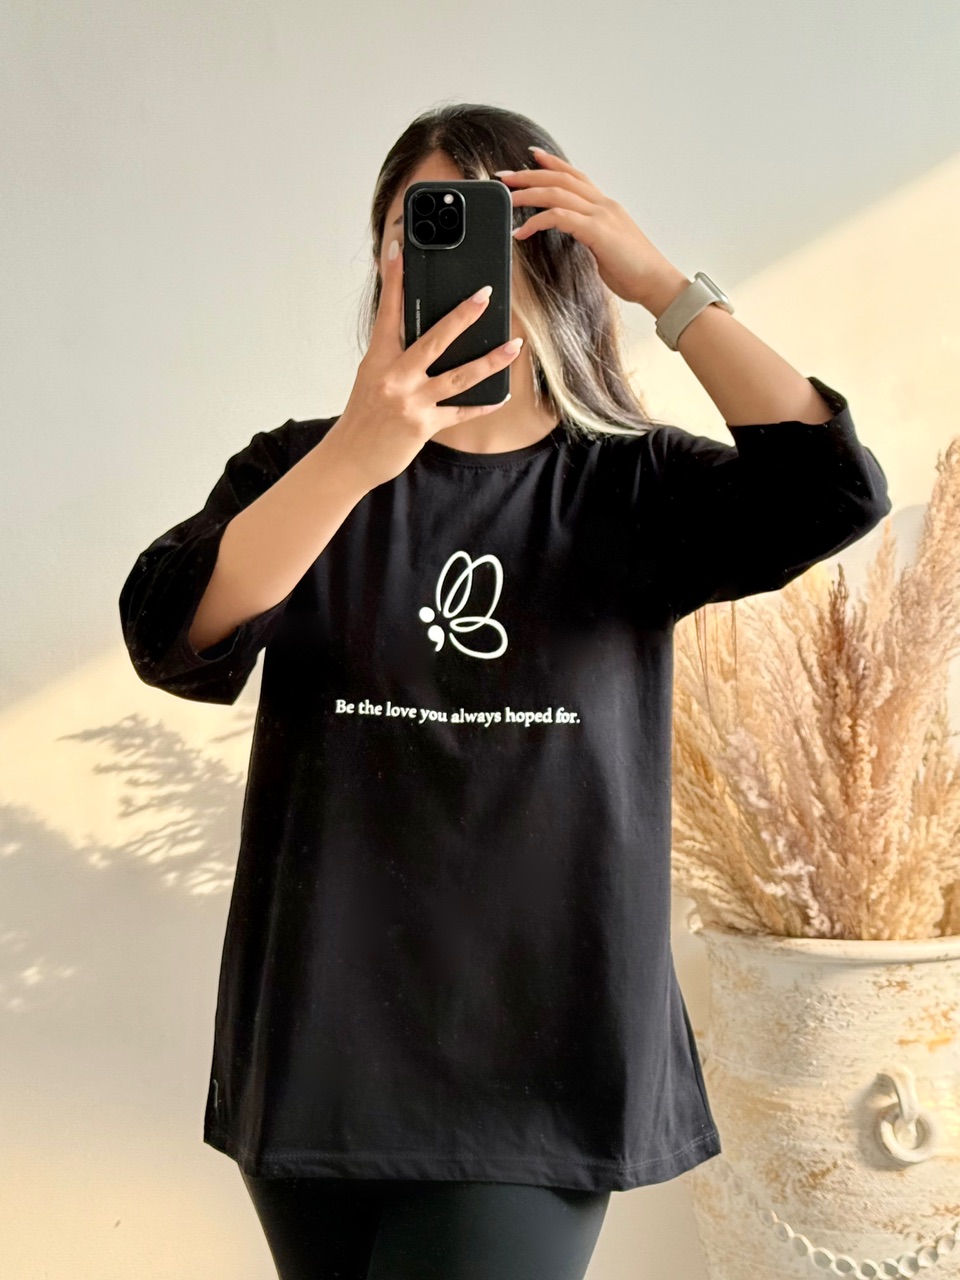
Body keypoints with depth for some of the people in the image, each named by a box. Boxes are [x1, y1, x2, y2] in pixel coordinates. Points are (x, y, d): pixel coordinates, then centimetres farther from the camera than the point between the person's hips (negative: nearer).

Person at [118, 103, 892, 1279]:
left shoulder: (633, 488, 2)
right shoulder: (302, 469, 3)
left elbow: (835, 494, -16)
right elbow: (167, 639, -16)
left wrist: (659, 280, -15)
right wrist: (362, 452, -30)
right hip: (325, 1044, 2)